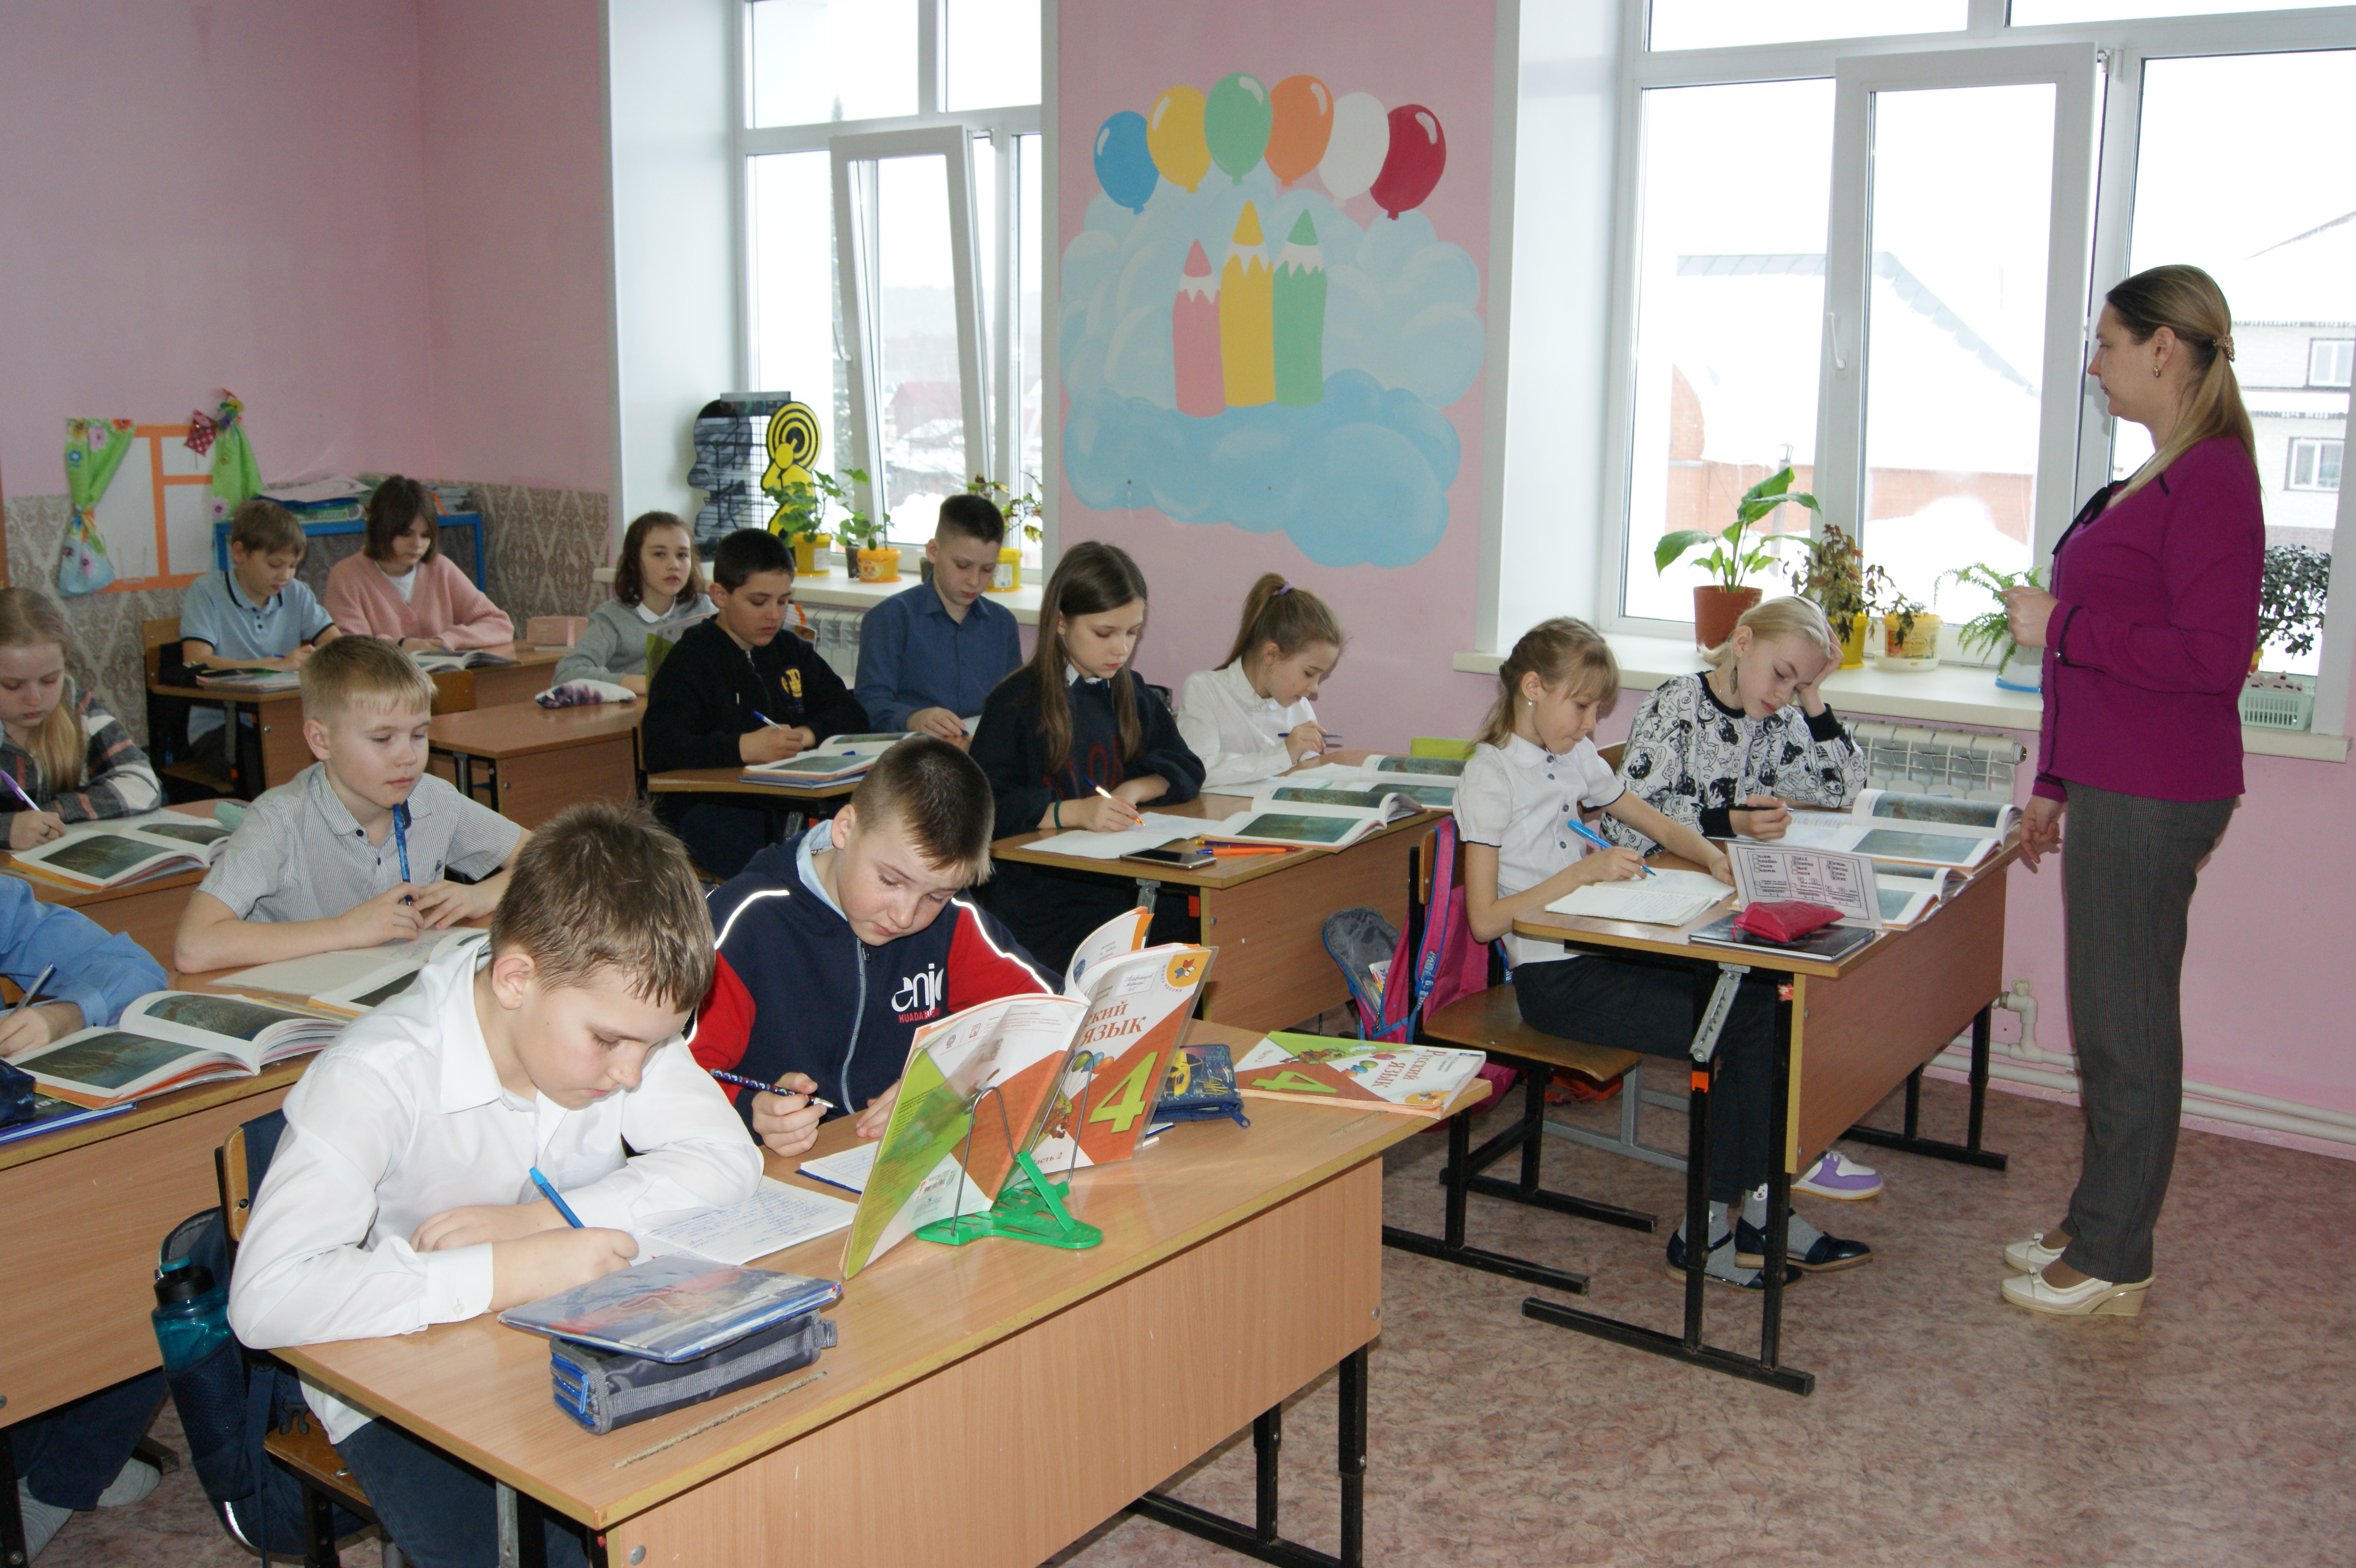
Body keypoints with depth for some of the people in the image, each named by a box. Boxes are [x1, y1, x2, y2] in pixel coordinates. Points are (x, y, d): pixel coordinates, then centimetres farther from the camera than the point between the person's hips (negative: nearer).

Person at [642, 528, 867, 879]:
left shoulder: (793, 652, 22)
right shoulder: (690, 659, 0)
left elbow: (852, 715, 16)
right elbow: (659, 750, -15)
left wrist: (808, 734, -6)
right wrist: (743, 747, -29)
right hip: (707, 806, -5)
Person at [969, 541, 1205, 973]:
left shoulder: (1131, 694, 18)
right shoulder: (1017, 702, -4)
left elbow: (1186, 770, 17)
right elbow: (984, 807, -12)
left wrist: (1137, 789, -4)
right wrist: (1074, 813, -25)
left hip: (1119, 882, 6)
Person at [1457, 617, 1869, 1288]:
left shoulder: (1575, 758, 14)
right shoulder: (1489, 778, -10)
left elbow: (1659, 826, 21)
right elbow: (1486, 919, -16)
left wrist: (1711, 856, 0)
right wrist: (1584, 871, -21)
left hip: (1602, 954, 8)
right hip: (1554, 979, -8)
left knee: (1757, 999, -12)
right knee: (1738, 1030, -16)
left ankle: (1743, 1213, -6)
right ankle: (1710, 1229, -4)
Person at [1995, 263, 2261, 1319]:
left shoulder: (2212, 479, -15)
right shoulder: (2157, 479, 16)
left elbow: (2210, 655, -23)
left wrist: (2060, 626, -15)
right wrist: (2055, 781, 23)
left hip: (2154, 799, -10)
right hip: (2113, 787, 10)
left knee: (2126, 1026, 0)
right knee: (2108, 1020, 17)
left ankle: (2112, 1267, 13)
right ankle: (2096, 1227, 29)